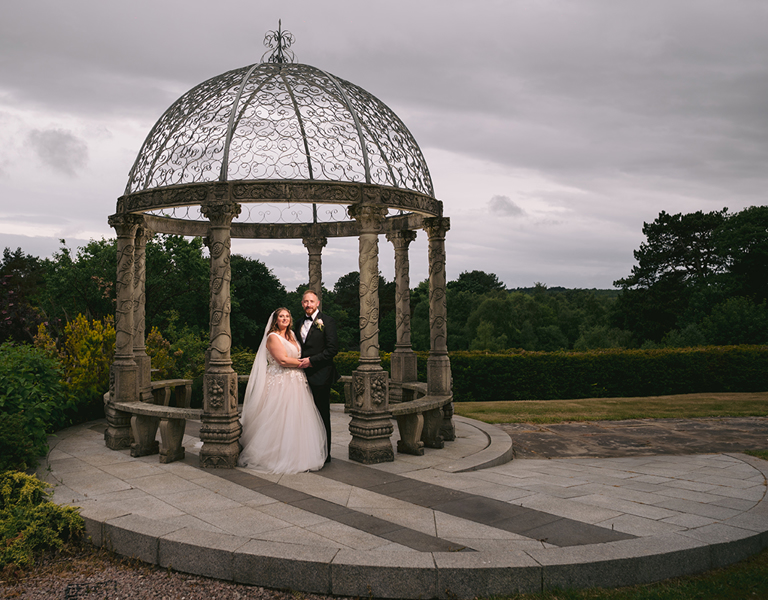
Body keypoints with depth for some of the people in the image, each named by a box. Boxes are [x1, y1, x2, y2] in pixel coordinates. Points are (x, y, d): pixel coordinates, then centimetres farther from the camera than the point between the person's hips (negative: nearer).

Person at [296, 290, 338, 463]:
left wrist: (311, 360, -14)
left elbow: (333, 349, -11)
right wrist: (300, 362, 7)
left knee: (322, 415, 1)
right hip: (304, 375, 6)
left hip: (320, 375, -6)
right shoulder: (300, 324, 16)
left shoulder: (327, 321, -4)